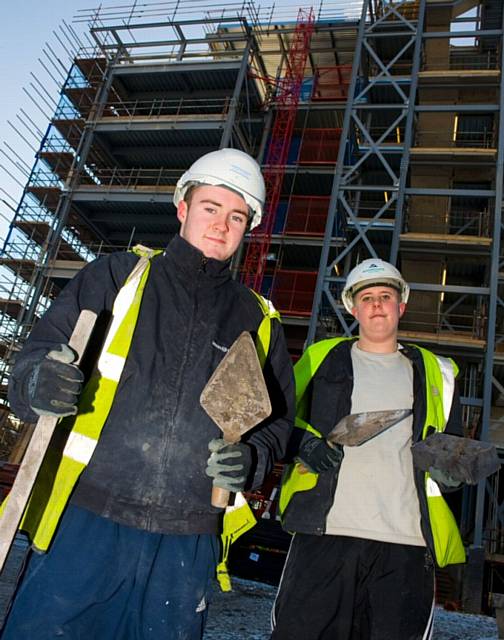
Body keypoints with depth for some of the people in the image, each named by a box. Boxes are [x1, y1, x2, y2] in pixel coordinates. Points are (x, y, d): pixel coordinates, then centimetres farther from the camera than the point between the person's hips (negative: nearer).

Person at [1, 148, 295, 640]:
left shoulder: (258, 321, 10)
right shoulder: (117, 277, 4)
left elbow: (277, 418, 15)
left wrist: (251, 459, -6)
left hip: (186, 543, 2)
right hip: (85, 521, -1)